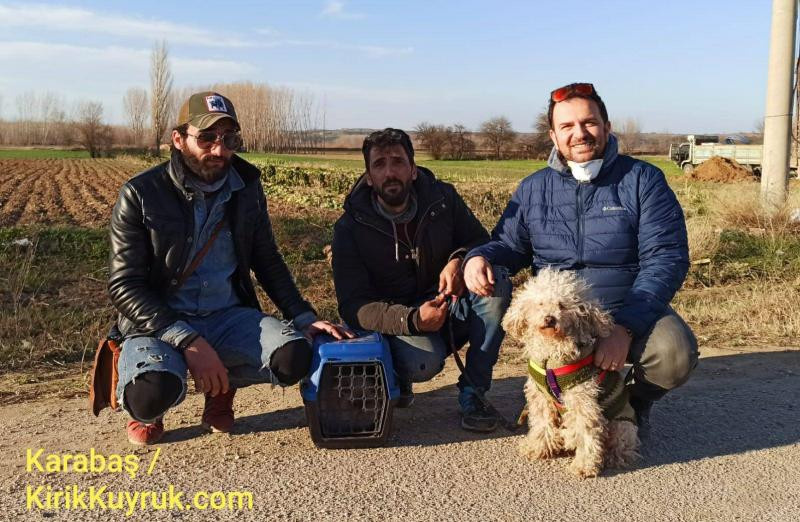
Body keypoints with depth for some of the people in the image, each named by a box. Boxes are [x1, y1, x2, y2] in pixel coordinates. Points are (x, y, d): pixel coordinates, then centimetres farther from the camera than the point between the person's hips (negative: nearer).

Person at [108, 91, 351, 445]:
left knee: (294, 356, -26)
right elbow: (124, 286, -13)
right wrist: (188, 341, -25)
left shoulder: (245, 187, 4)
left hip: (228, 316, 4)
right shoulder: (140, 195, -9)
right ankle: (147, 409, 5)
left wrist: (305, 319, -1)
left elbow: (268, 263, 12)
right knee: (152, 393, -36)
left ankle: (221, 388, 8)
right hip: (160, 322, -3)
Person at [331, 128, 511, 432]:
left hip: (452, 312, 4)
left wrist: (461, 260, -21)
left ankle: (471, 394, -17)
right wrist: (412, 319, -33)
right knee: (424, 361, -37)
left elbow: (482, 242, 6)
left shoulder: (443, 199, -4)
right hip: (397, 324, -3)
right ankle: (397, 379, 3)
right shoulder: (350, 228, -11)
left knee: (497, 284, -26)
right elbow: (353, 305, -15)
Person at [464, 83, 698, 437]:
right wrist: (479, 257, -13)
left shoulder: (642, 180, -3)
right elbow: (508, 244, 14)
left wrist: (625, 327, -24)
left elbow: (666, 258, -11)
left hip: (632, 311, -1)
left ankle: (636, 401, 6)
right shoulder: (533, 189, 7)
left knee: (675, 354, -30)